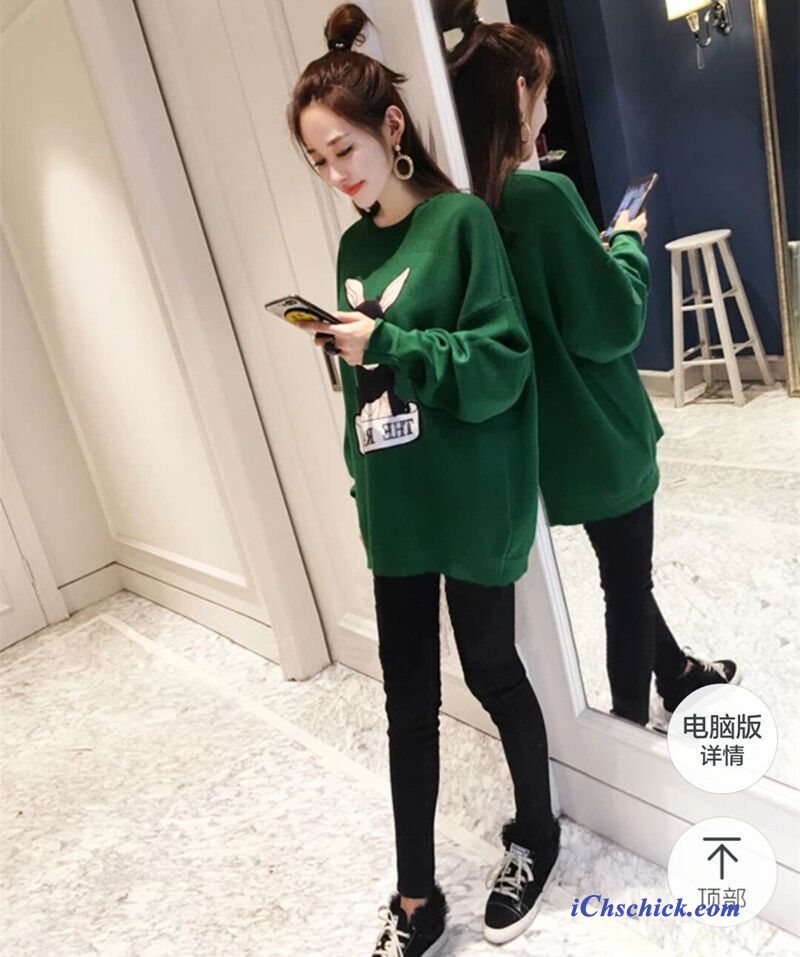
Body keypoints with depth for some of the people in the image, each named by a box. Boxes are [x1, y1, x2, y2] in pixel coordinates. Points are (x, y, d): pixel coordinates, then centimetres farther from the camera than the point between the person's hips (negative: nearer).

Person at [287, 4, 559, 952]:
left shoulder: (462, 220, -8)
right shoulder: (353, 246, 11)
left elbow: (501, 364, -13)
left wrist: (390, 347, -22)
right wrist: (364, 481, 14)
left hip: (470, 508, -5)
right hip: (394, 511, 6)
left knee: (490, 670, 12)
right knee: (408, 697, 11)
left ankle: (536, 834, 40)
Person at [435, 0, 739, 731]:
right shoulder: (542, 193, -24)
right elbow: (610, 327, -20)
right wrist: (628, 246, -5)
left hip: (556, 435, 8)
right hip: (599, 433, -8)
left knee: (625, 569, 26)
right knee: (627, 579, 13)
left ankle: (677, 672, 49)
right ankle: (633, 718, 35)